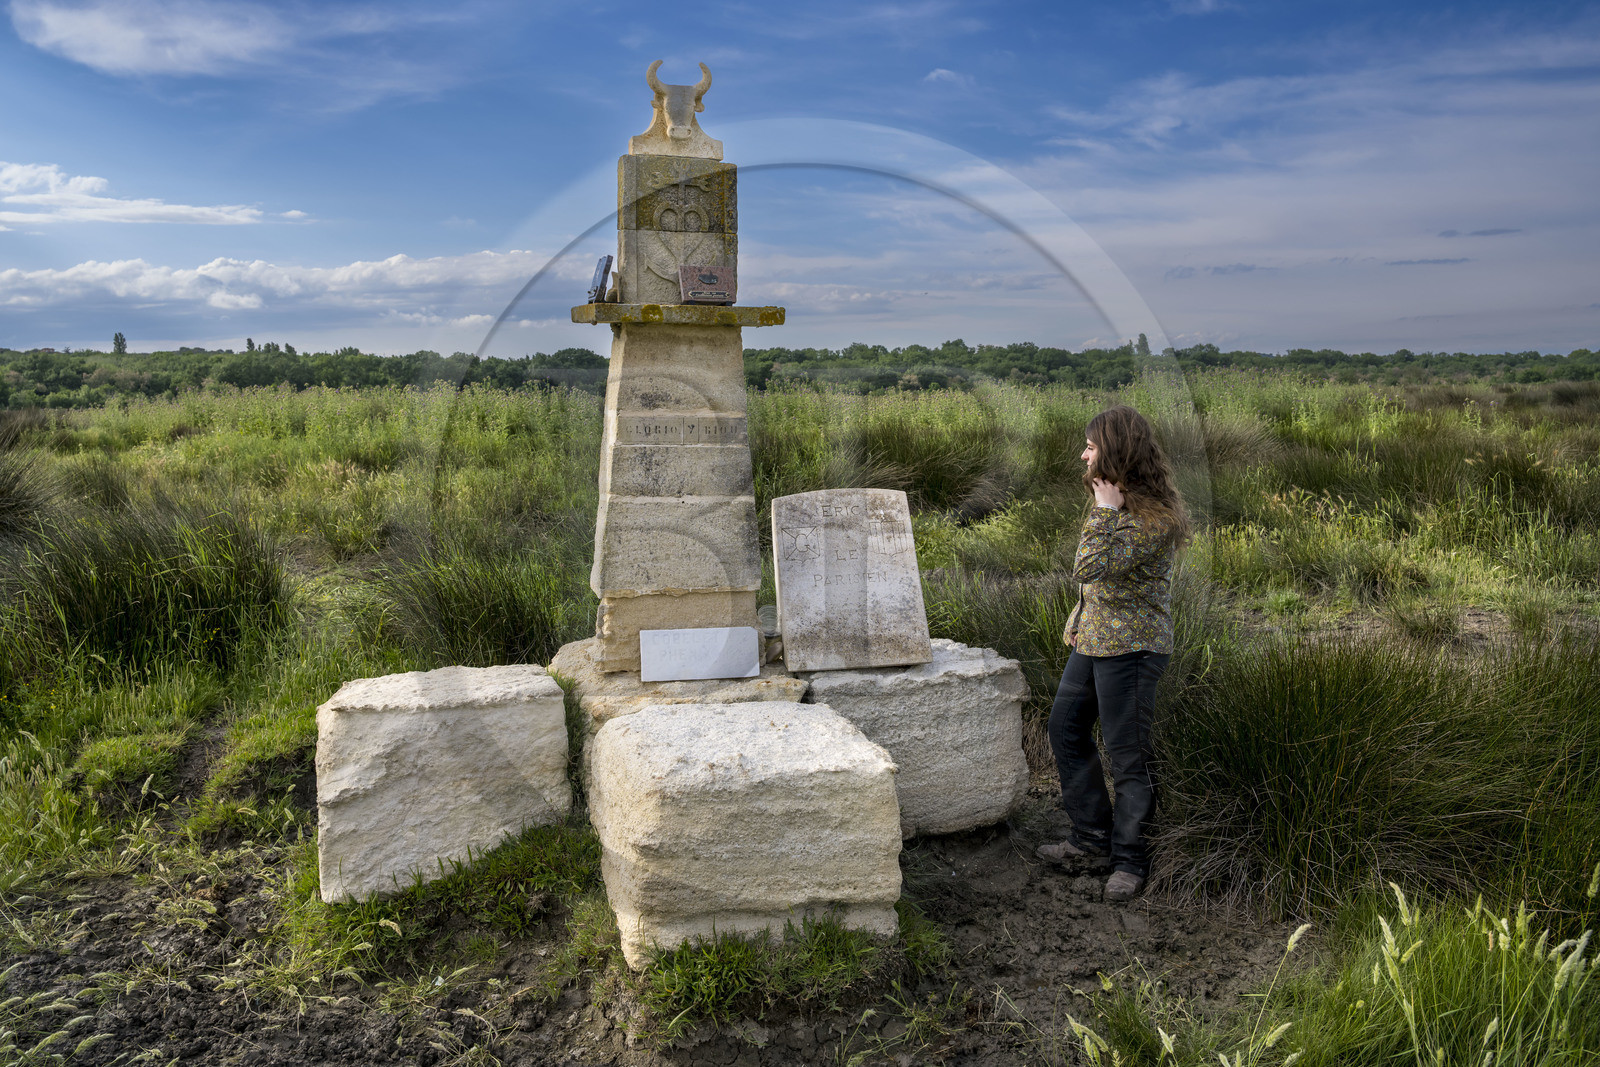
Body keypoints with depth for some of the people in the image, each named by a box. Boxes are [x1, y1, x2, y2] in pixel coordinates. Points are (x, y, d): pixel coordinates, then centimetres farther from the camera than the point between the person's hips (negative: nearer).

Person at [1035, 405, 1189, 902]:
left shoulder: (1154, 517, -22)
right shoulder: (1116, 499, 8)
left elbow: (1088, 568, -29)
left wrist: (1104, 511, -23)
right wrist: (1080, 615, 20)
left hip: (1131, 646, -10)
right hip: (1095, 636, 10)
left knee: (1127, 756, 0)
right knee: (1066, 730, 17)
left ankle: (1130, 859, 16)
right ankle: (1092, 832, 31)